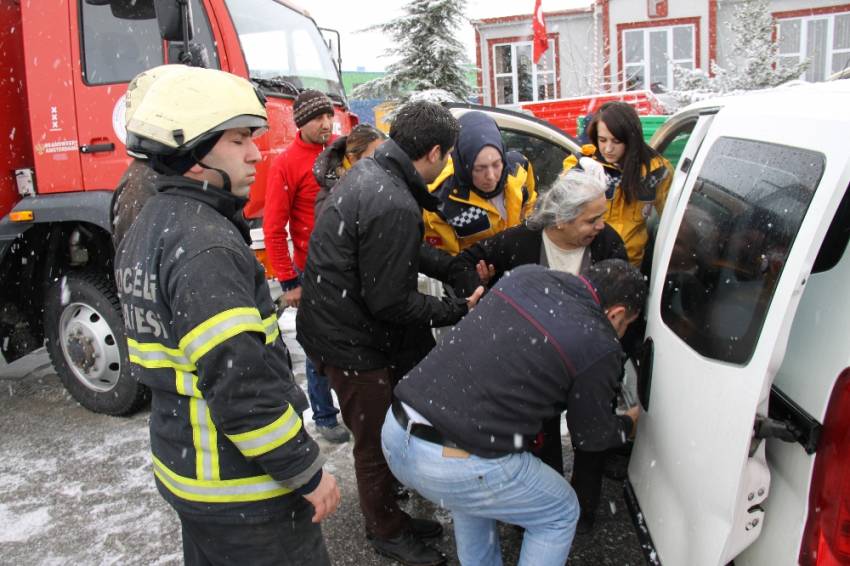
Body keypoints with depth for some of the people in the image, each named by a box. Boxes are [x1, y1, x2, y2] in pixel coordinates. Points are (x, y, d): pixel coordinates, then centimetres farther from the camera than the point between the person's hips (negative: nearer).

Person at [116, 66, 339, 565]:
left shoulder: (153, 225, 8)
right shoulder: (204, 246, -25)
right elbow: (239, 383, -29)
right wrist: (308, 473, -20)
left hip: (184, 465, 10)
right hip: (241, 493, -10)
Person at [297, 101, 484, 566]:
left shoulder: (367, 171, 3)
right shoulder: (395, 206, -29)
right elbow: (389, 302, -25)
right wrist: (457, 309, -13)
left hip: (343, 326, 10)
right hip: (355, 344, -10)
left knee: (390, 427, 23)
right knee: (376, 443, 10)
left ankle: (391, 516, 41)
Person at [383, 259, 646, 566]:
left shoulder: (526, 274, 7)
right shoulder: (599, 346, -8)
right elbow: (590, 436, 8)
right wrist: (629, 423, 29)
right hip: (457, 466, -6)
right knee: (560, 513, 22)